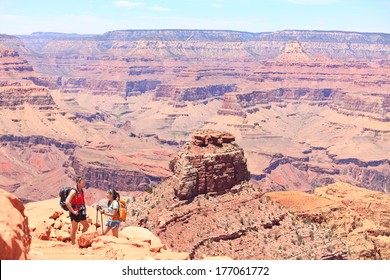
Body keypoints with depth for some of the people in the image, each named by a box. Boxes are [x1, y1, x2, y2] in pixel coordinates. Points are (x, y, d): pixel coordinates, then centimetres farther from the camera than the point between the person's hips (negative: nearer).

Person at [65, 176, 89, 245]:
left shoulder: (81, 191, 7)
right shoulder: (74, 191, -18)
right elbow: (67, 202, -28)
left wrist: (84, 208, 15)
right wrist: (73, 211, -24)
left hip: (81, 212, 8)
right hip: (75, 213, -8)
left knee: (86, 226, 13)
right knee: (74, 229, 2)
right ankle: (73, 244, 12)